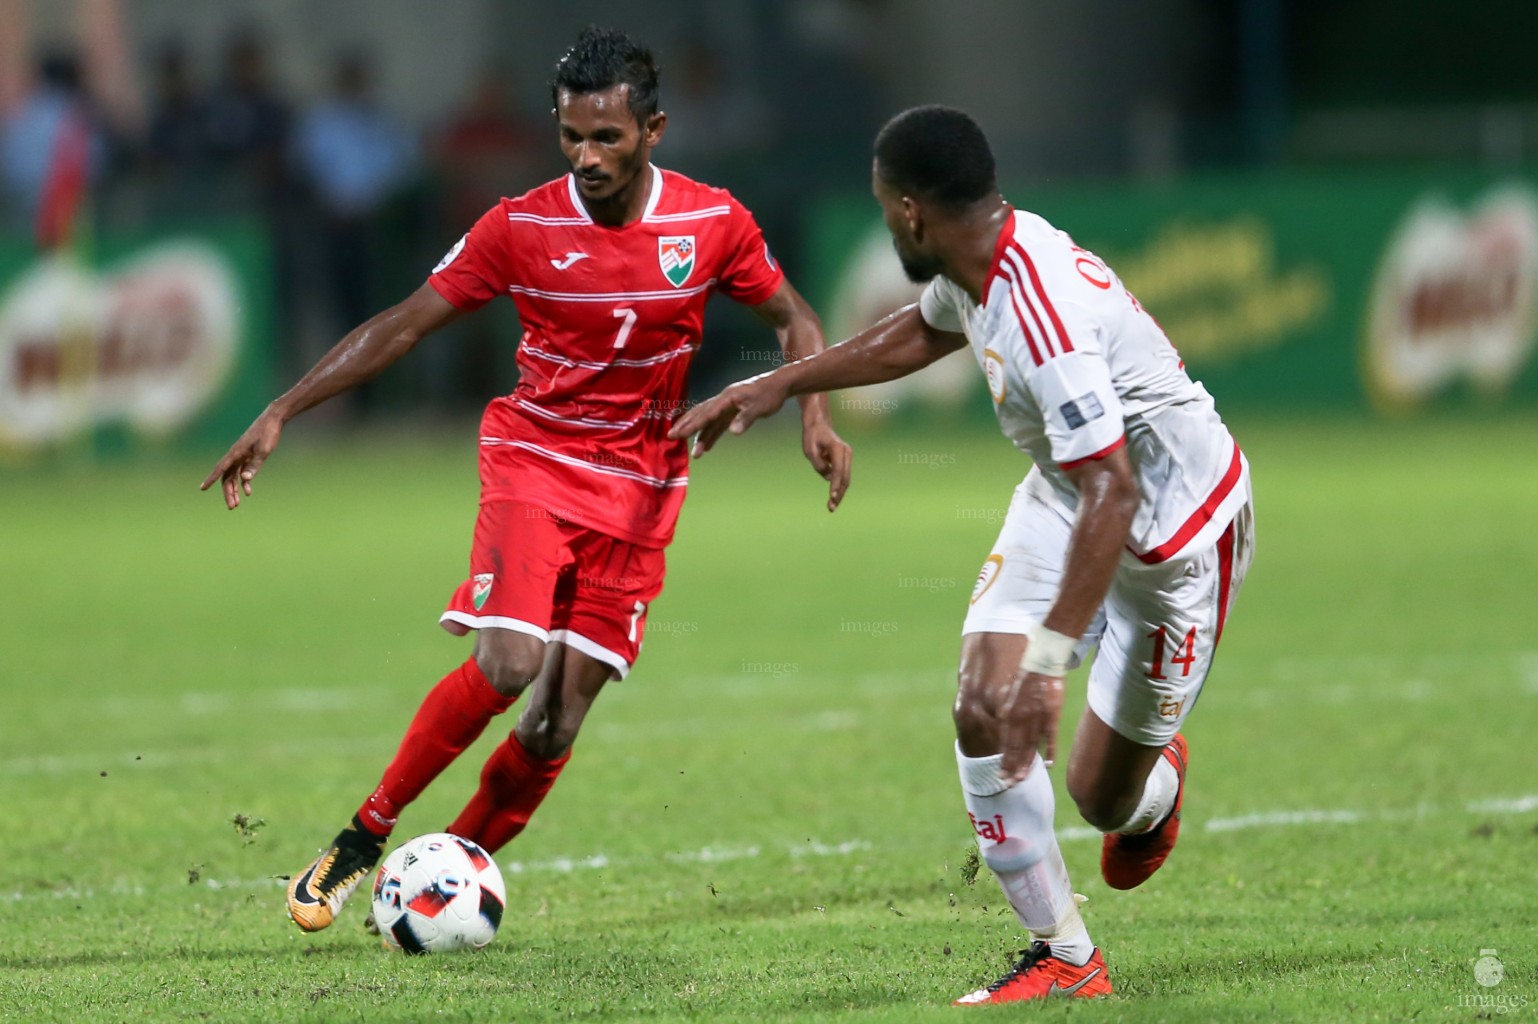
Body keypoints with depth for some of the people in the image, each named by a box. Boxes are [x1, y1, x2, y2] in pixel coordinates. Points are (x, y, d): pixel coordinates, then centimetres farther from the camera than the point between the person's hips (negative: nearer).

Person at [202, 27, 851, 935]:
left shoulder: (714, 224, -5)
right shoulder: (521, 228, -8)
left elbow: (794, 320, 10)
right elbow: (403, 326, -3)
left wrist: (815, 415, -8)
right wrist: (281, 415, -7)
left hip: (639, 485, 2)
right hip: (534, 458, -2)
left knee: (564, 715, -6)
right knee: (510, 664, -23)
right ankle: (364, 838, -8)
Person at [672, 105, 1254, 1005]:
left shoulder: (1044, 320, -36)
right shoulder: (982, 263, -8)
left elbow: (1112, 496, -40)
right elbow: (921, 334, 19)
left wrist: (1049, 660, -42)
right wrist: (779, 385, 21)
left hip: (1177, 529, -8)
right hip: (1066, 501, 8)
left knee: (1101, 796, 0)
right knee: (986, 712, -11)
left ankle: (1159, 784, 38)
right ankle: (1064, 958, -2)